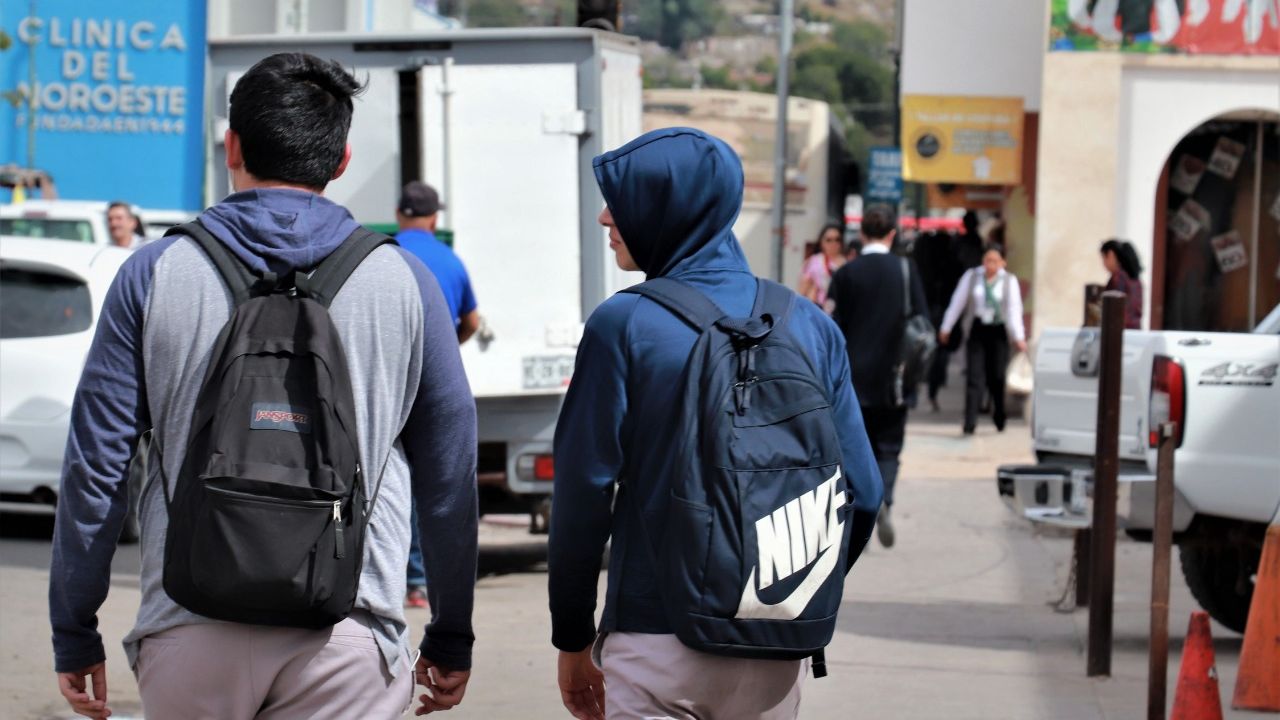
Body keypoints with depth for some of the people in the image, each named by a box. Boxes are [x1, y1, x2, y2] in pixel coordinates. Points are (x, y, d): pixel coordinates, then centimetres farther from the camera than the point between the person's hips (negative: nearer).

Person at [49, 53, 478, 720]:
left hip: (189, 639, 1)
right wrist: (450, 639, 18)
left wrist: (74, 635, 11)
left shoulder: (156, 273, 3)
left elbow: (94, 467, 2)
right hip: (347, 640, -1)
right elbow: (450, 472, 9)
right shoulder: (403, 280, 5)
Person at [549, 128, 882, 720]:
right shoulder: (809, 324, 3)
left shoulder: (624, 325, -9)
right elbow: (862, 491, 3)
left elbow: (584, 490, -8)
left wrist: (572, 637, 1)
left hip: (658, 645, -4)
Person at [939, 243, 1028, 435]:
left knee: (997, 376, 4)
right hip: (976, 330, 0)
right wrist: (946, 328, 8)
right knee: (975, 376, -6)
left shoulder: (1009, 281, -1)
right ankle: (970, 423, -10)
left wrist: (1019, 337, -13)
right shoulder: (972, 276, 1)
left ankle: (999, 419, 25)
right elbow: (957, 302, 6)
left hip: (998, 332, 0)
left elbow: (1014, 310, -6)